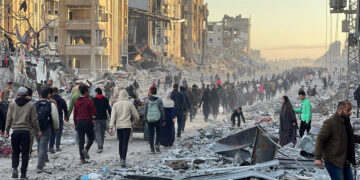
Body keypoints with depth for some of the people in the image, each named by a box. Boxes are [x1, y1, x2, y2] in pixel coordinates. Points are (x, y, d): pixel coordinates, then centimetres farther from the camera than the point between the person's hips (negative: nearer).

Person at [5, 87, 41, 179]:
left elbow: (9, 118, 4)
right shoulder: (30, 105, -1)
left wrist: (6, 130, 11)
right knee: (25, 153, 6)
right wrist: (38, 131, 11)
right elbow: (34, 119, 1)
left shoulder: (12, 104, 3)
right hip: (26, 131, -1)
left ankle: (14, 168, -8)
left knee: (15, 152, 14)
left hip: (15, 131, 1)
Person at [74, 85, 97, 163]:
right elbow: (94, 113, -12)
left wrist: (75, 124, 17)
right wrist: (92, 117, 12)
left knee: (81, 140, 6)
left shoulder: (77, 102, 6)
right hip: (88, 122, -5)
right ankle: (86, 149, -16)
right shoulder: (89, 101, -10)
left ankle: (82, 158, 4)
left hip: (79, 122, 5)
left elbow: (75, 114, 11)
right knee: (91, 138, 11)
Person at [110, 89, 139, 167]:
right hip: (127, 126, -3)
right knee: (125, 143, -6)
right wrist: (134, 119, 22)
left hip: (119, 126, 3)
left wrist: (111, 127, -3)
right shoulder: (130, 104, -4)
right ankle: (123, 159, -18)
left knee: (121, 142, 16)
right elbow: (136, 116, 0)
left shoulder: (116, 104, 2)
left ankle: (121, 158, 24)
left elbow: (113, 116, -2)